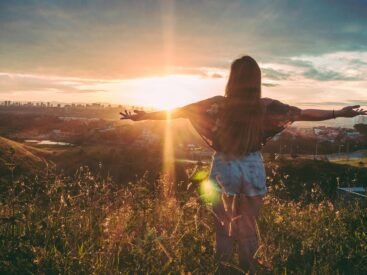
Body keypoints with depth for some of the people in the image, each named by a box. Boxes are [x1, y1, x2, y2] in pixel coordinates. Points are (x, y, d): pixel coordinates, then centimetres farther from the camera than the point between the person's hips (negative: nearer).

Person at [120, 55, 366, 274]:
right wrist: (340, 113, 13)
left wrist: (143, 116, 2)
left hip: (225, 168, -1)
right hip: (253, 168, 1)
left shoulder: (219, 104, -12)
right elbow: (305, 113, 1)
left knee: (223, 224, 14)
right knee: (249, 225, 15)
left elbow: (180, 111, -7)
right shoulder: (266, 107, -8)